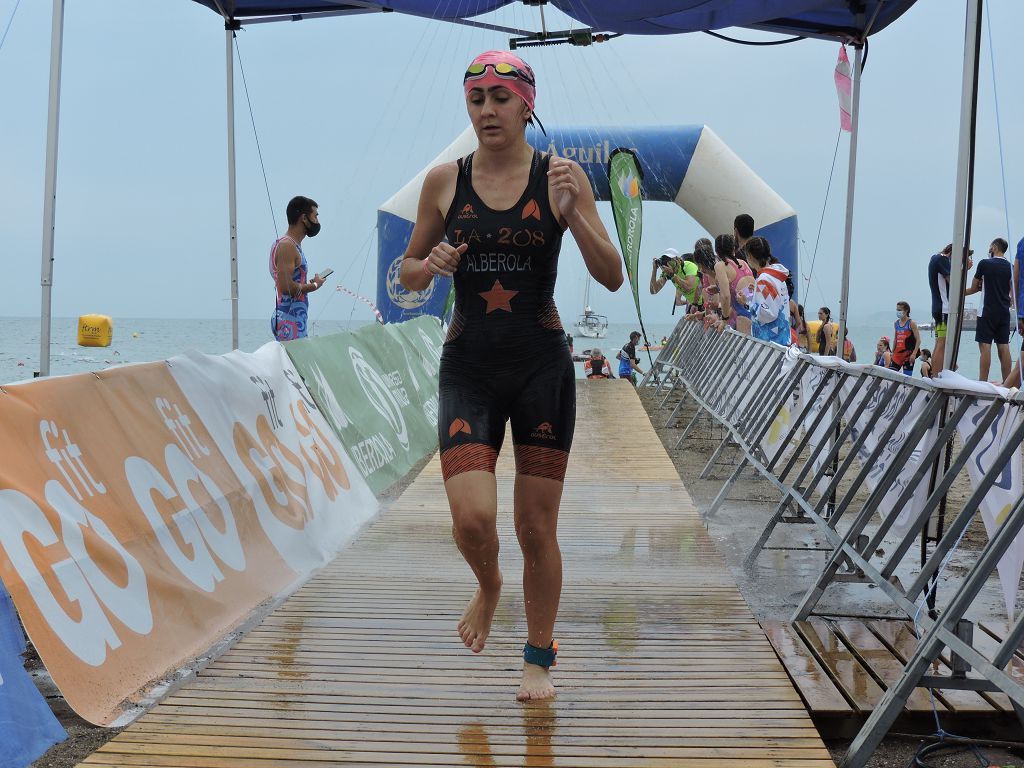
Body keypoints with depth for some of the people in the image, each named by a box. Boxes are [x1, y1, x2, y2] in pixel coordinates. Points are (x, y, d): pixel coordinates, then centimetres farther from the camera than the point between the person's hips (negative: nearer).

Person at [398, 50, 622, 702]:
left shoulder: (562, 176, -2)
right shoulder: (444, 181, 3)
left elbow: (613, 277, -4)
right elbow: (409, 273, 12)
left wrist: (573, 212, -19)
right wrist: (431, 266, -10)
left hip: (542, 365, -1)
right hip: (469, 367, 1)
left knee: (537, 527, 5)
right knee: (472, 516, -14)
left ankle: (540, 660, 26)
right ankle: (488, 588, 23)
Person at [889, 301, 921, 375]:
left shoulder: (911, 323, -7)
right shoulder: (896, 323, 12)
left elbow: (918, 340, -11)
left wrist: (914, 354, -19)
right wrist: (892, 353, 16)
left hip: (908, 354, -6)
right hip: (898, 353, 6)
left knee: (907, 376, -4)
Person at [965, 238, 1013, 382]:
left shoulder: (984, 263, -5)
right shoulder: (1010, 267, 8)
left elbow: (974, 288, 3)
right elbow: (1013, 293, 12)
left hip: (988, 312, -5)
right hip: (1004, 313, 5)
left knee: (985, 346, -7)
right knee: (1004, 347, 5)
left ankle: (983, 382, -11)